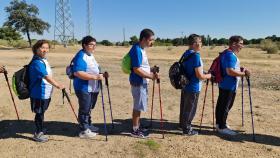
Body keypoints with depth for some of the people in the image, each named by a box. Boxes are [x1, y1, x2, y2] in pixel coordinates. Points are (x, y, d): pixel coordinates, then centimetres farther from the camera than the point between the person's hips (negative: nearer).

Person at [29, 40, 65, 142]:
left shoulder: (44, 60, 10)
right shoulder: (37, 62, -20)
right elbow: (46, 77, -31)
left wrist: (56, 85, 25)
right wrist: (57, 85, -36)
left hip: (46, 92, 9)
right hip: (39, 93, -9)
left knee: (42, 112, 21)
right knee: (39, 113, 3)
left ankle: (41, 130, 37)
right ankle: (37, 134, 18)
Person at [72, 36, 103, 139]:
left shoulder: (91, 56, 12)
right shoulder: (80, 56, -18)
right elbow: (78, 73, -30)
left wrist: (101, 74, 8)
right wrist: (95, 77, -31)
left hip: (93, 88, 10)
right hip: (83, 88, -10)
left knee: (89, 108, 21)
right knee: (84, 109, 1)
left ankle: (88, 125, 37)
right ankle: (84, 131, 14)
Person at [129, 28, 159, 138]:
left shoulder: (141, 49, 11)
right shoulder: (137, 50, -19)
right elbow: (136, 70, -23)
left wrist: (152, 72, 6)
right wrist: (151, 76, -18)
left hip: (142, 82, 10)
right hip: (138, 82, -10)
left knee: (139, 106, 17)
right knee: (138, 106, 0)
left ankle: (137, 127, 30)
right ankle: (135, 130, 13)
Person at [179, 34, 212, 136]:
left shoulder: (185, 54, 6)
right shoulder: (196, 56, -21)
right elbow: (200, 76, -22)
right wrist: (209, 76, -3)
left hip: (185, 85, 9)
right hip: (193, 88, -8)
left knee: (184, 107, 21)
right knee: (190, 109, 5)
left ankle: (183, 124, 37)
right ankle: (187, 130, 18)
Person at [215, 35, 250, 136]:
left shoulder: (228, 53, 14)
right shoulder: (230, 55, -20)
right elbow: (230, 71, -27)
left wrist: (241, 69, 13)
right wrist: (244, 73, -17)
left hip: (224, 85, 11)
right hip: (229, 86, -11)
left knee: (221, 105, 17)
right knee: (225, 106, -1)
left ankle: (219, 123, 30)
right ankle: (222, 127, 10)